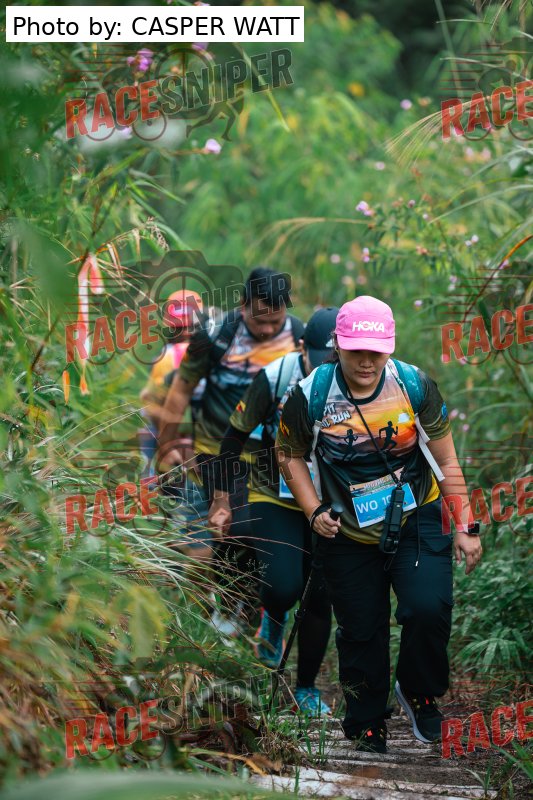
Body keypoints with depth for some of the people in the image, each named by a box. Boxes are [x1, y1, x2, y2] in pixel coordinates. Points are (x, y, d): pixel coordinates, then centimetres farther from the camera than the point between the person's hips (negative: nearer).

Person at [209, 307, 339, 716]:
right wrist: (222, 499, -2)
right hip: (275, 499, -2)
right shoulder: (274, 378, -19)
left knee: (322, 599, 2)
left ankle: (307, 689, 20)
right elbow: (236, 435, -5)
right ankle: (274, 619, 19)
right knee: (284, 587, -19)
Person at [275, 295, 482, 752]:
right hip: (348, 534, 1)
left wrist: (466, 528, -1)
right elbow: (290, 456, 5)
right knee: (360, 631, 7)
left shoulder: (415, 386, -10)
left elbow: (446, 460, -1)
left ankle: (419, 692, 9)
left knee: (428, 609, -20)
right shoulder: (311, 396, -12)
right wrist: (314, 512, -7)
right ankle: (367, 723, 30)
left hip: (416, 521, 0)